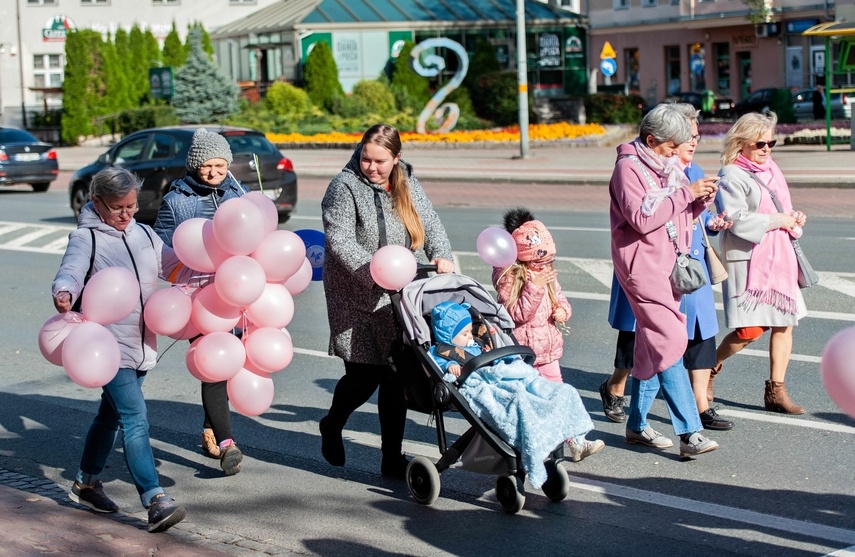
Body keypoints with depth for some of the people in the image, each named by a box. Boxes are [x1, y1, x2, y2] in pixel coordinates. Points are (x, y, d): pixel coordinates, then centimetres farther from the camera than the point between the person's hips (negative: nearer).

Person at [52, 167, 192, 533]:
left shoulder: (144, 235, 13)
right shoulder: (86, 238, -5)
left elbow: (176, 266, 14)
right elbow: (71, 271, -21)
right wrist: (63, 292, -43)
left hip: (140, 344, 7)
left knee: (112, 414, 19)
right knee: (135, 418, -16)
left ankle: (86, 484, 37)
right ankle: (155, 502, -20)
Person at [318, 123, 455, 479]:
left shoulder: (408, 185, 12)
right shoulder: (345, 187, -7)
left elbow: (431, 224, 13)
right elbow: (340, 241, -17)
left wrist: (441, 256, -9)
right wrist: (376, 272, -28)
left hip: (402, 300, 5)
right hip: (359, 302, -5)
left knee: (397, 378, 4)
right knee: (364, 376, -4)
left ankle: (392, 458, 12)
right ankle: (331, 427, 27)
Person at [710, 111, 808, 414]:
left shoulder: (771, 169, 17)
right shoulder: (731, 176, -9)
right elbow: (737, 219, -19)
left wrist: (794, 219, 7)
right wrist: (777, 220, -16)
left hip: (779, 257, 8)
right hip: (748, 260, -8)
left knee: (784, 322, 4)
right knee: (751, 330, -12)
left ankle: (775, 391, 12)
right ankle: (710, 368, 12)